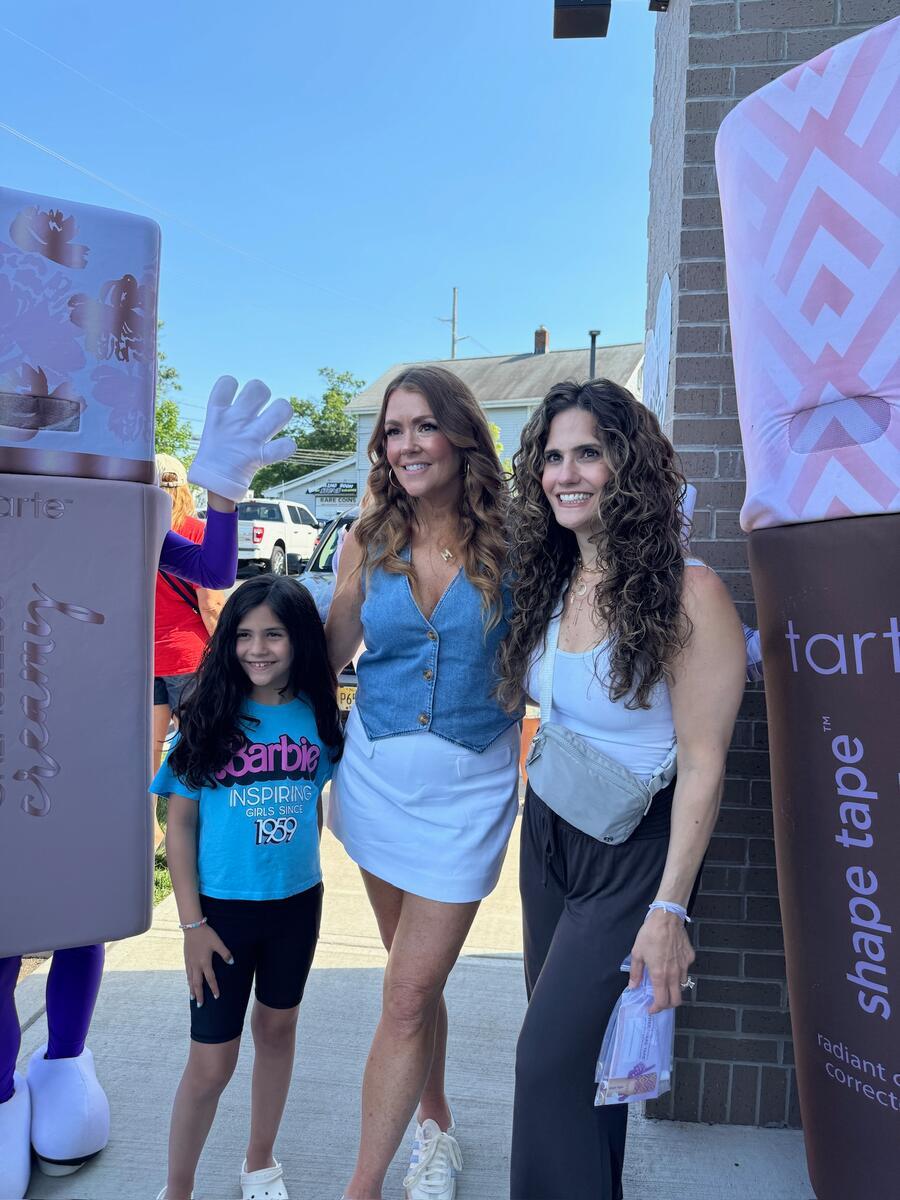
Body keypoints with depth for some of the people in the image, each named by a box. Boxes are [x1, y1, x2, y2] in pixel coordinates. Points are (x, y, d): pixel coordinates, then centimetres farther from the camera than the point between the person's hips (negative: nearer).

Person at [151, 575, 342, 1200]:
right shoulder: (208, 718, -13)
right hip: (224, 908, -3)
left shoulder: (318, 715, -7)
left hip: (297, 902, 3)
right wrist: (193, 924, -10)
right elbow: (180, 824, -9)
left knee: (277, 1027, 20)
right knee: (213, 1060, 6)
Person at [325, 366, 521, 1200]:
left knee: (407, 997, 1)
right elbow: (328, 654, 6)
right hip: (375, 775, 3)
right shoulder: (369, 541, -2)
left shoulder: (507, 540, -9)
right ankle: (436, 1127, 44)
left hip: (468, 788, -3)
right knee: (415, 979, 20)